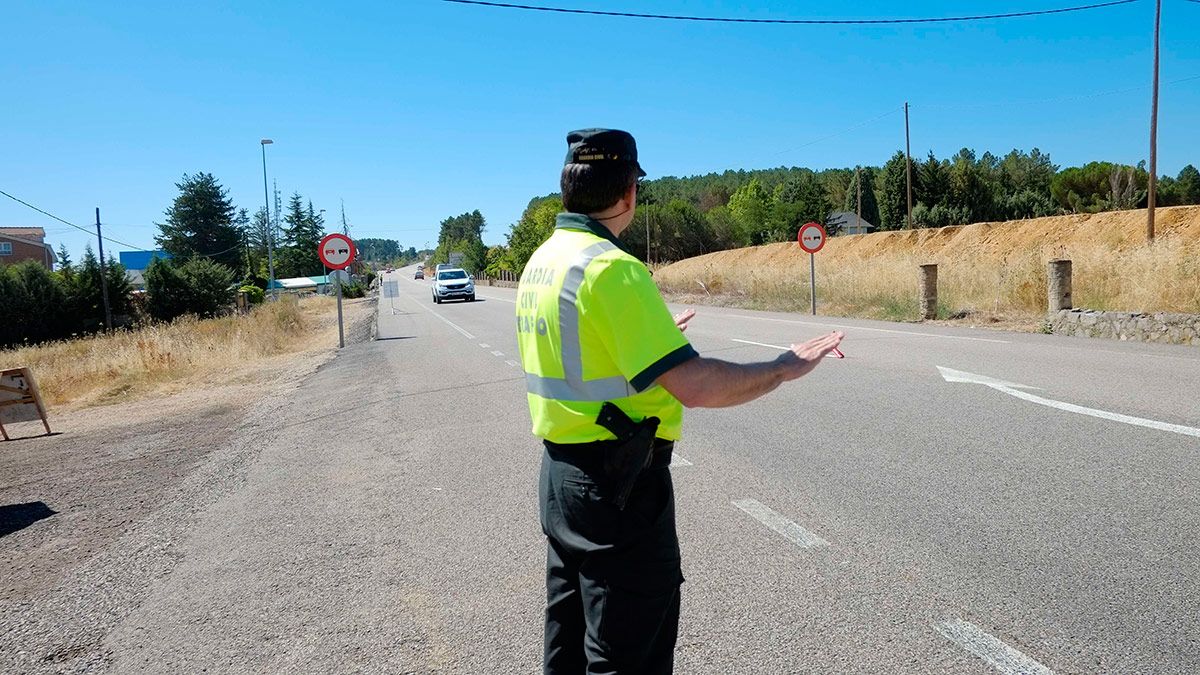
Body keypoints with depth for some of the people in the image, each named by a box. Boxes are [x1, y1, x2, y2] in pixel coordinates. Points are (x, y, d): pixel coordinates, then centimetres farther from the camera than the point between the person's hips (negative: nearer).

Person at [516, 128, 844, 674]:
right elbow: (695, 385, -27)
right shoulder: (613, 267, -22)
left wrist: (654, 333, 33)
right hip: (620, 483, -9)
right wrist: (785, 368, -13)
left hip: (560, 473, 9)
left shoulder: (540, 262, 7)